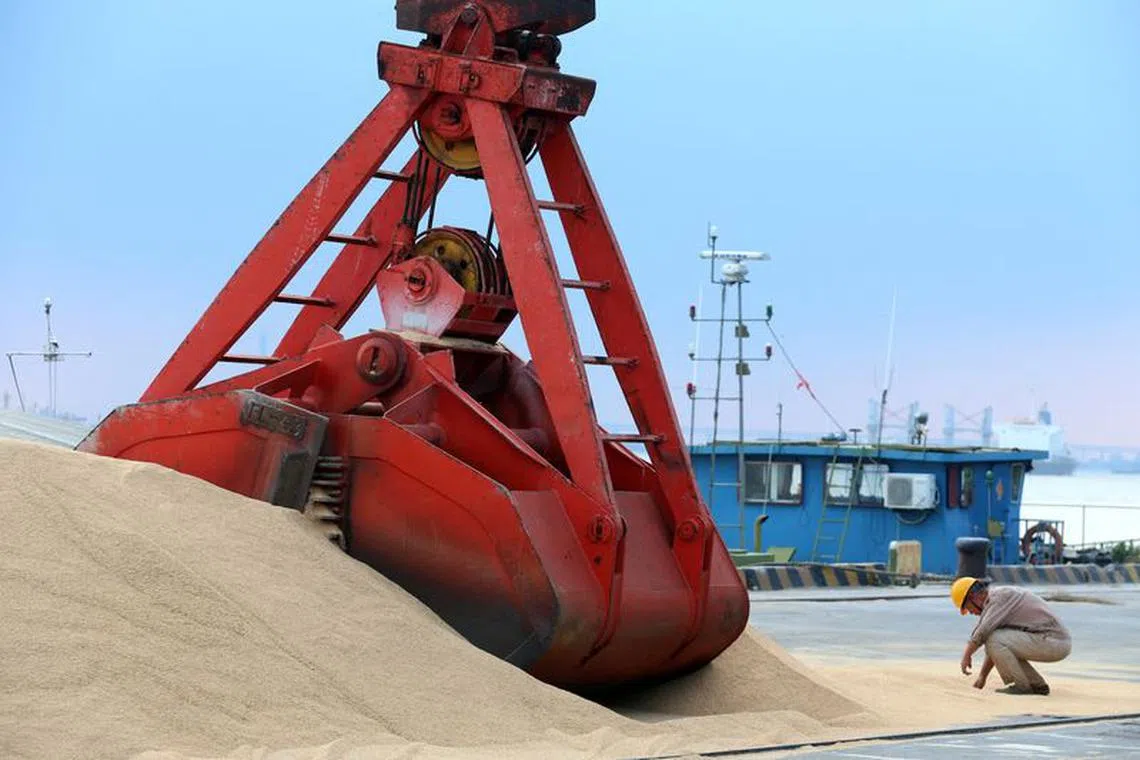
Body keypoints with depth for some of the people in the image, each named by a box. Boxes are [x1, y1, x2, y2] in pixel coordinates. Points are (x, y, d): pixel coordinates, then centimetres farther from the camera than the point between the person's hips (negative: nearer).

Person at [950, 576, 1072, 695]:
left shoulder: (999, 596, -10)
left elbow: (982, 632, -17)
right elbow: (995, 648, 26)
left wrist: (966, 655, -4)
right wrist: (982, 676, 27)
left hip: (1052, 642, -10)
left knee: (994, 640, -14)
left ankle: (1021, 685, -6)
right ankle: (1037, 685, 13)